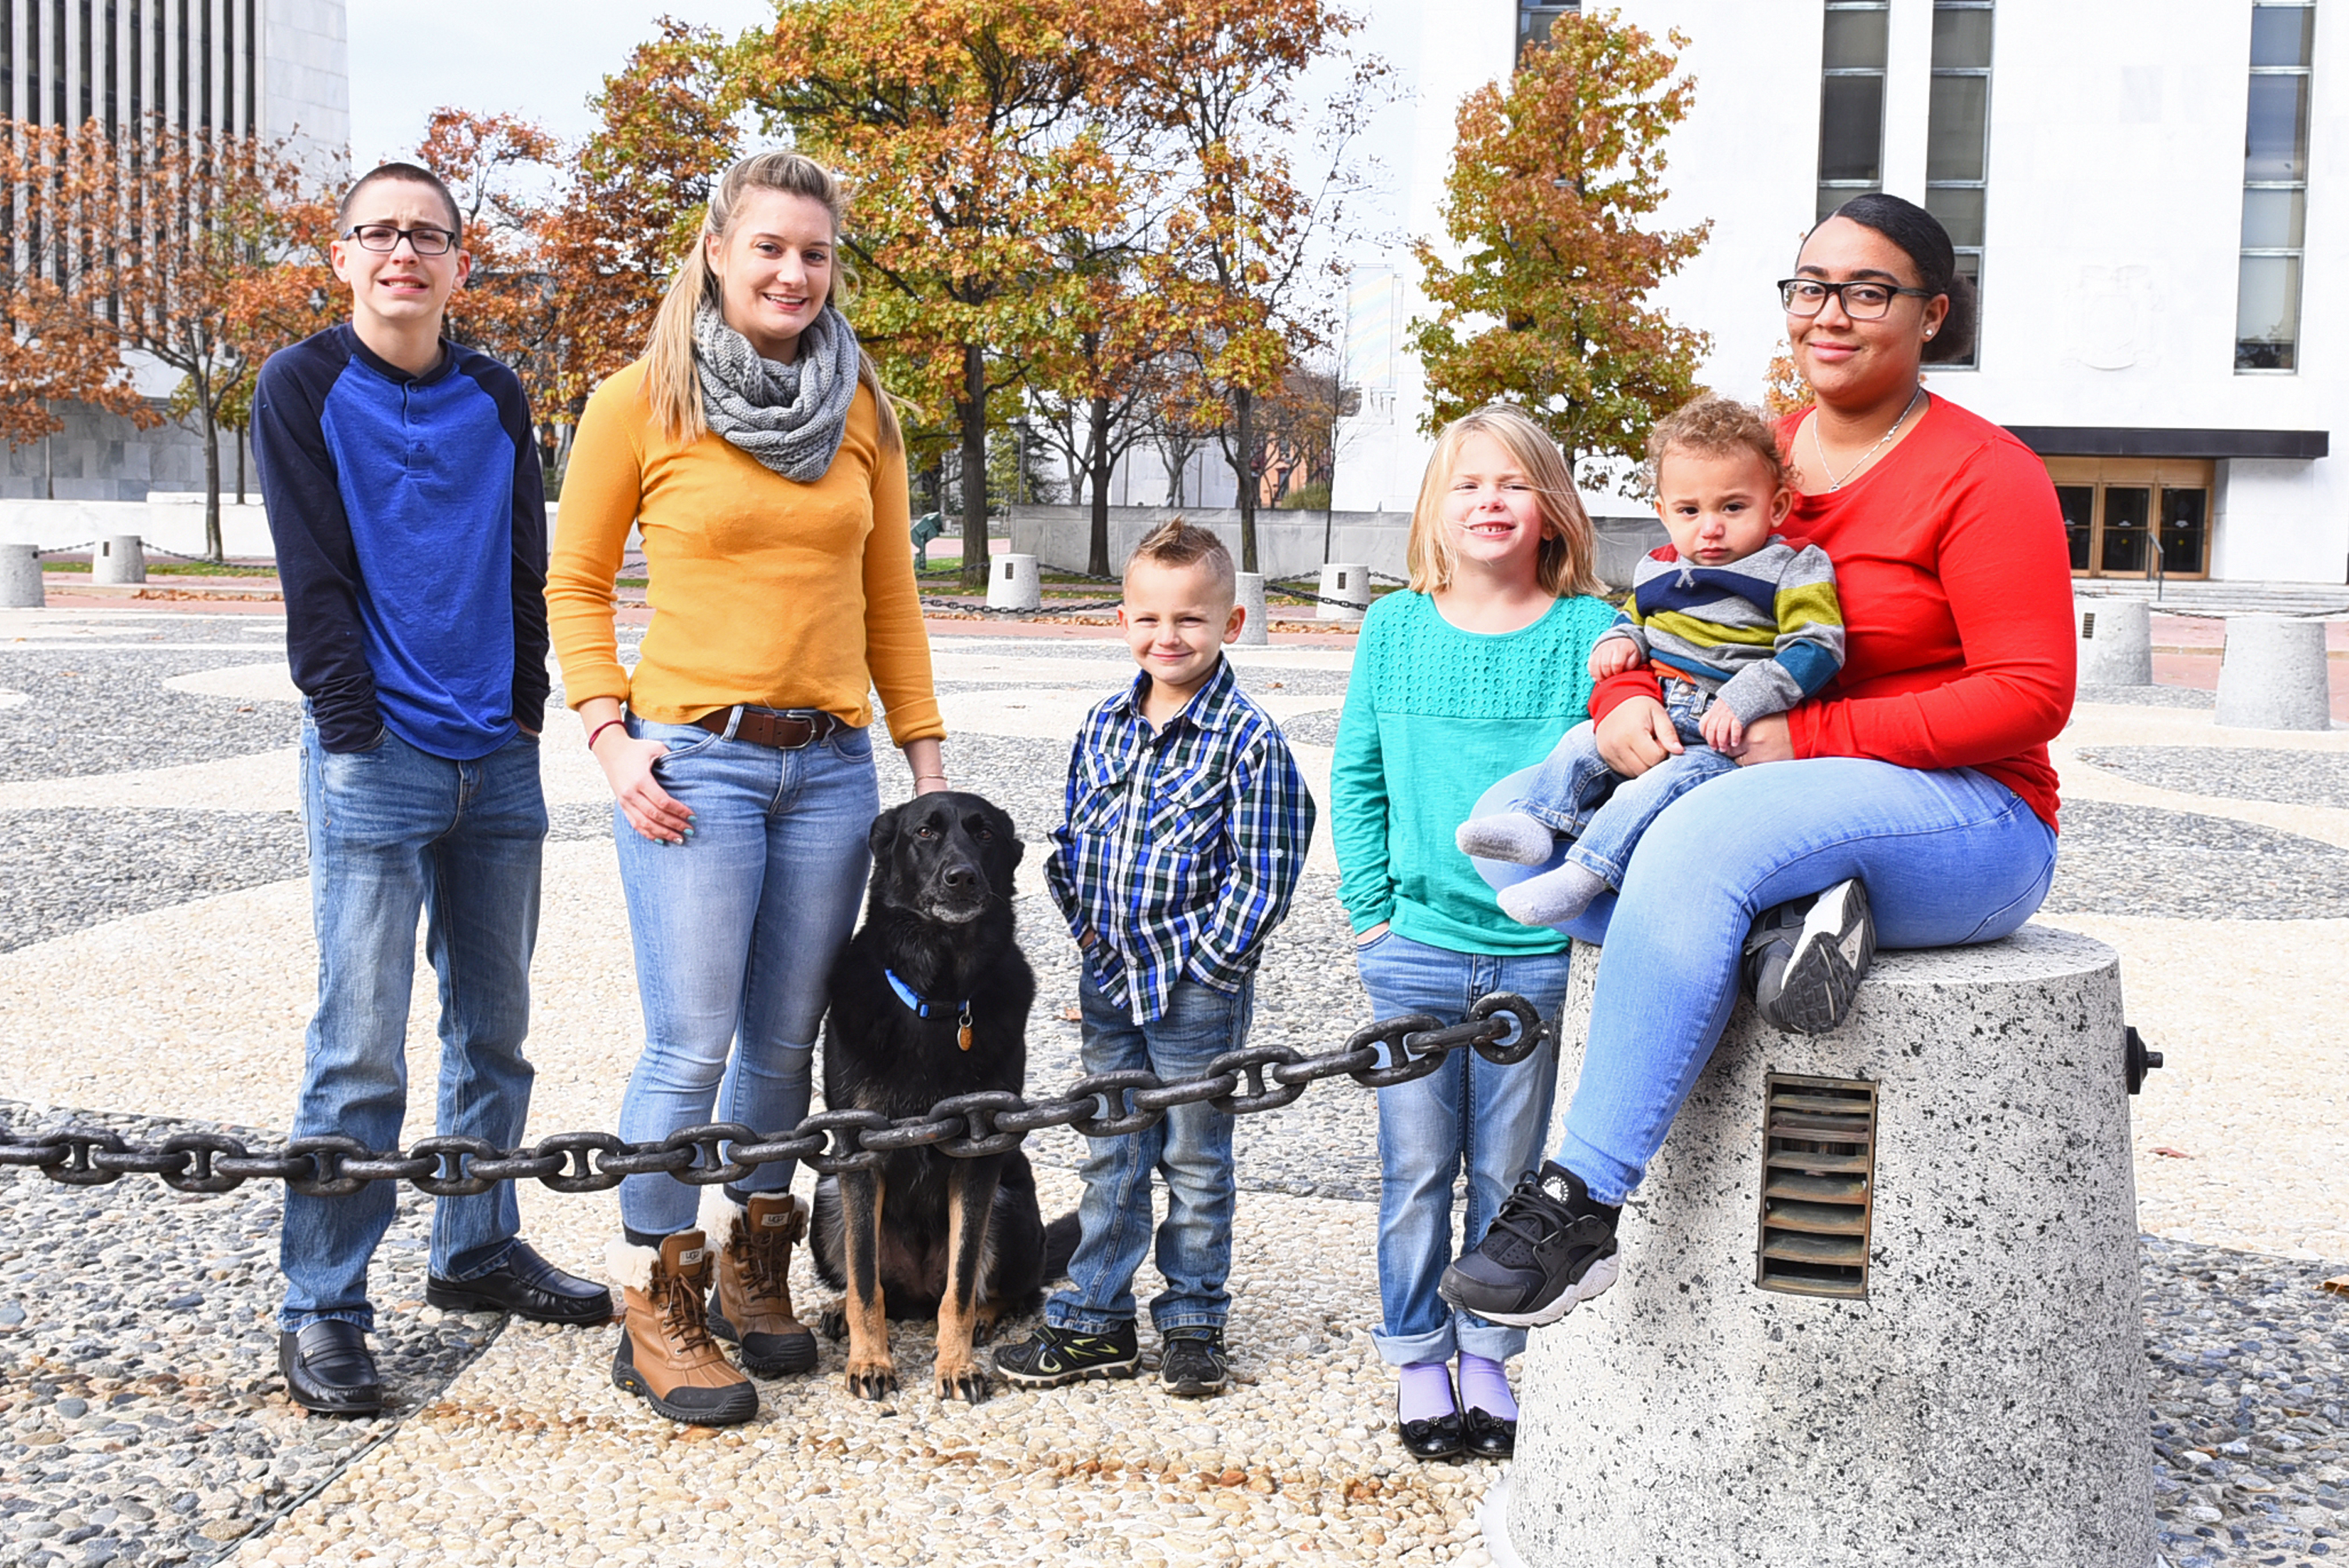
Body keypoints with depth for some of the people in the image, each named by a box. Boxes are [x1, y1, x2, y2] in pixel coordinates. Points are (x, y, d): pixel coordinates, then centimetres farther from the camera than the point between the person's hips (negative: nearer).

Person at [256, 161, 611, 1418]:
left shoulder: (496, 399, 11)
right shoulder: (303, 388, -1)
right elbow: (314, 579, -6)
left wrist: (527, 709, 6)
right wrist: (356, 728, -10)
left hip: (497, 760, 5)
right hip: (374, 759, -5)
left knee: (493, 1028, 12)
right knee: (360, 1053, -5)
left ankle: (477, 1252, 28)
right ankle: (320, 1312, 6)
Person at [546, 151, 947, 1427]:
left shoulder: (860, 411, 10)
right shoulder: (641, 401, -1)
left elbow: (889, 596, 15)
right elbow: (575, 584, 3)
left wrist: (927, 760, 12)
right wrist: (610, 734, -8)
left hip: (830, 762, 4)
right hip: (693, 759, -4)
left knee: (784, 1041, 10)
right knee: (691, 1044, -6)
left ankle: (752, 1267, 29)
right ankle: (654, 1312, 10)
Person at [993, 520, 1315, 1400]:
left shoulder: (1247, 740, -12)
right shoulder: (1103, 724, 5)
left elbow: (1263, 877, -12)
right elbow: (1071, 842, 14)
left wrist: (1203, 961, -13)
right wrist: (1089, 929, 3)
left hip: (1200, 988, -5)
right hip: (1109, 976, 5)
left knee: (1195, 1161, 9)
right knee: (1111, 1157, 13)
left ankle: (1192, 1324, 23)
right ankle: (1094, 1323, 23)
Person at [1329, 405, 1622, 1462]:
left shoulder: (1589, 634, -3)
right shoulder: (1394, 629, 2)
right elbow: (1354, 775, 7)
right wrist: (1371, 907, 1)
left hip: (1537, 953, -1)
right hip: (1416, 947, 1)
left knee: (1507, 1171, 11)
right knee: (1417, 1167, 8)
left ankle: (1486, 1358, 27)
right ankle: (1418, 1363, 23)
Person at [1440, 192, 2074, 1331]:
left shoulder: (1985, 474, -6)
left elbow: (2029, 695, -13)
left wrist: (1812, 738, -21)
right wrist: (1623, 702, -12)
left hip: (1966, 816, -7)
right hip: (1766, 802, 7)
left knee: (1701, 837, -37)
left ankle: (1582, 1200, -35)